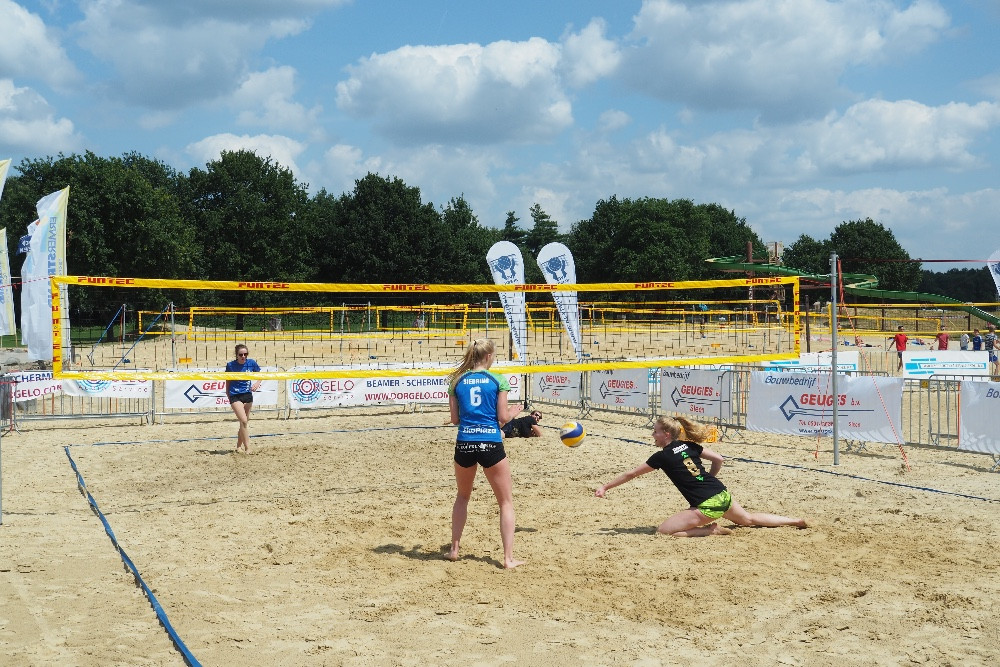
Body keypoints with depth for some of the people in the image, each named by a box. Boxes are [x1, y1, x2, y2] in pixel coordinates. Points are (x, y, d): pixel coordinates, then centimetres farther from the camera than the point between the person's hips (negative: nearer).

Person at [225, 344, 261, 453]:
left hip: (247, 395, 3)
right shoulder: (230, 365, -8)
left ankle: (238, 446, 29)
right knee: (244, 421, -16)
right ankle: (247, 448, -13)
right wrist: (228, 394, 8)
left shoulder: (251, 363, -3)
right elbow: (228, 381, 4)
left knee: (245, 422, 10)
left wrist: (257, 383, -8)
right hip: (235, 396, -3)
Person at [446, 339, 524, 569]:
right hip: (491, 444, -3)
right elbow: (502, 417, -3)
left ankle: (454, 550, 25)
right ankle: (508, 557, 1)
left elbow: (455, 418, 8)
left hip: (464, 444, 3)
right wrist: (513, 412, 18)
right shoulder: (498, 380, -2)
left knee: (462, 496, 26)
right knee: (506, 501, 8)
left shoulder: (457, 381, 6)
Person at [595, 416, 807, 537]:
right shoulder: (689, 445, 10)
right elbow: (718, 459, 15)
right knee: (749, 518, 32)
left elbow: (631, 474, -3)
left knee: (663, 531, -8)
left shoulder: (663, 456, -7)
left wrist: (605, 487, 3)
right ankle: (796, 521, 35)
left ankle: (710, 530, -8)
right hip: (722, 495, 8)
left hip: (707, 506, -8)